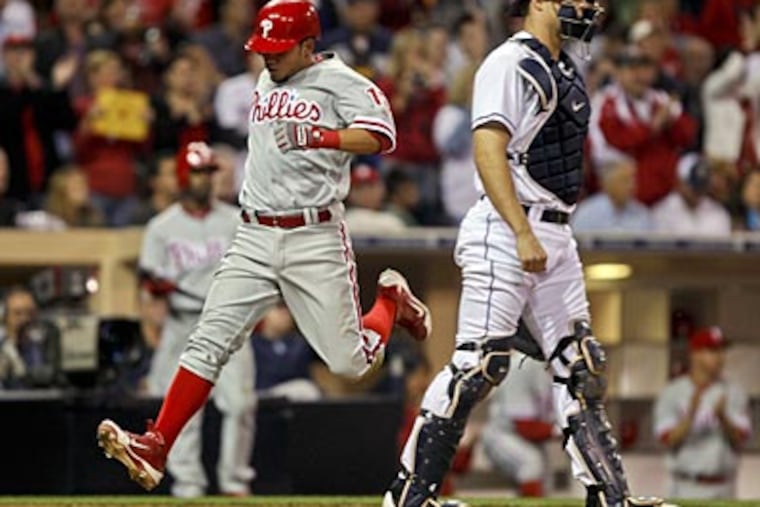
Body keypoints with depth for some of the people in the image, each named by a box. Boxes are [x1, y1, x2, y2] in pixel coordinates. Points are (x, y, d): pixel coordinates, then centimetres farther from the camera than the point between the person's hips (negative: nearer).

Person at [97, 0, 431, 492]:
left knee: (350, 363, -3)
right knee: (209, 342, -8)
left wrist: (317, 138, -31)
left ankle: (391, 301, 28)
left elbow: (382, 136, -21)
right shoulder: (267, 83, 16)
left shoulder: (339, 82, -8)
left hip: (315, 239, -5)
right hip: (255, 237, 5)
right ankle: (156, 447, -12)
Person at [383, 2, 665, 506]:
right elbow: (489, 153, -19)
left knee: (581, 366, 7)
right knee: (481, 361, -12)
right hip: (506, 230, -9)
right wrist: (523, 234, -26)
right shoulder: (510, 65, -10)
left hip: (554, 236, 9)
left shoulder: (565, 70, 18)